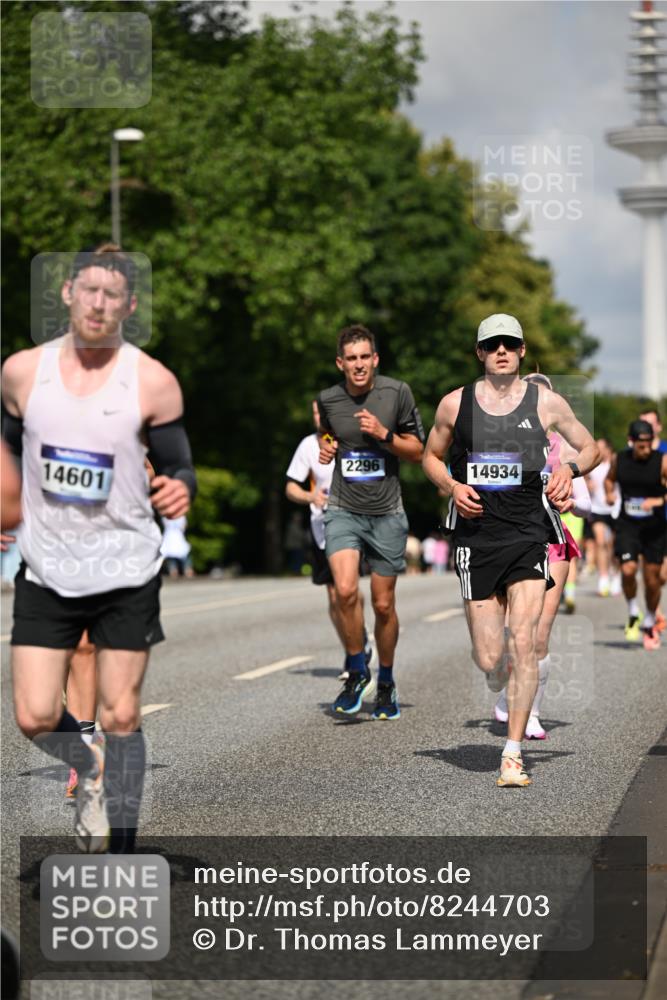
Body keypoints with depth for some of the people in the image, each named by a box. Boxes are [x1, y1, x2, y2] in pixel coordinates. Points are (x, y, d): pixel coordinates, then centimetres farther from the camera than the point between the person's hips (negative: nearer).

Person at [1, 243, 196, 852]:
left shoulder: (153, 382, -8)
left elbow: (179, 467, -2)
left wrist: (179, 491, -24)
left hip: (126, 572, -2)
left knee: (120, 718, 3)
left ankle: (120, 861, 15)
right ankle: (90, 771, 32)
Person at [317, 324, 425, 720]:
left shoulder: (397, 392, -5)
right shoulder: (328, 399, 1)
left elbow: (417, 451, 1)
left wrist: (384, 435, -15)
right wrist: (326, 448, 2)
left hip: (386, 513, -1)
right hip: (343, 511, 1)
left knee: (383, 604, 6)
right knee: (346, 590, -20)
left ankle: (386, 683, 27)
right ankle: (357, 672, 0)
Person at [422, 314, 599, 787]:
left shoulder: (545, 402, 3)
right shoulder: (455, 404, 4)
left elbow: (590, 448, 15)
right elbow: (431, 456, 18)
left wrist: (569, 469, -7)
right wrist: (452, 486, -2)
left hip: (528, 534, -1)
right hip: (477, 535, 1)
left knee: (523, 642, -15)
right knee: (489, 659, -1)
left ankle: (513, 753, -7)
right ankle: (506, 694, 38)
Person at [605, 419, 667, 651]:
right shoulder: (619, 460, -3)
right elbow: (610, 478, 17)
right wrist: (609, 493, -3)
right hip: (627, 525, 1)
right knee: (628, 570, -18)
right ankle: (633, 615, 7)